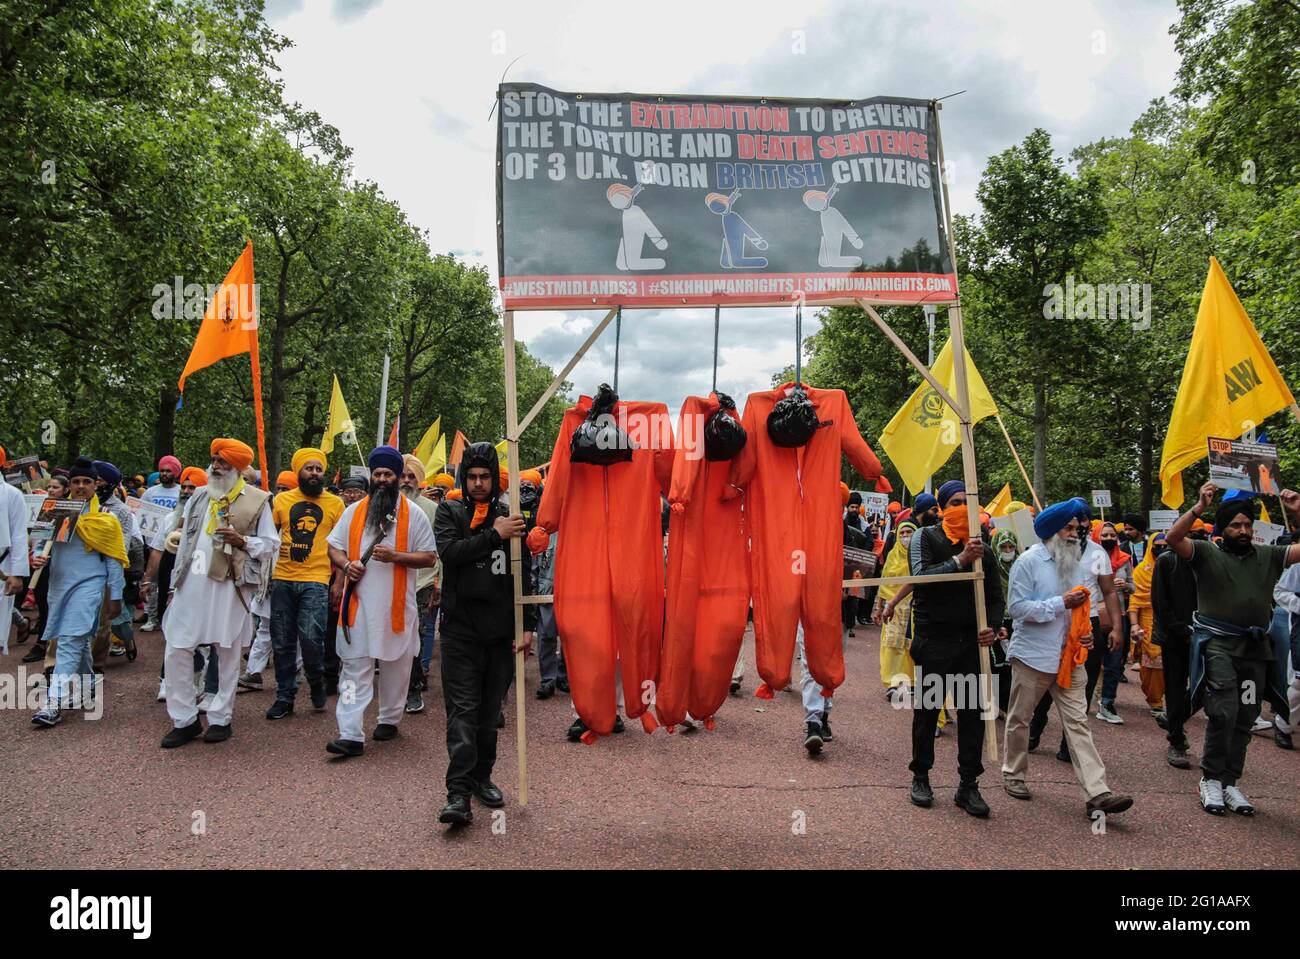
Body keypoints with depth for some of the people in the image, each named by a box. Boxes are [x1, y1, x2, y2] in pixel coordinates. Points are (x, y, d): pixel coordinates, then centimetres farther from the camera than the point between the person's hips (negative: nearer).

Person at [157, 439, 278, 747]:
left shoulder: (257, 501, -1)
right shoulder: (198, 496, 14)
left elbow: (271, 544, 0)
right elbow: (185, 542, 17)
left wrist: (242, 540, -18)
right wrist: (175, 584, 14)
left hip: (229, 586, -4)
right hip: (191, 584, 4)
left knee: (228, 654, 6)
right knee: (176, 652, 1)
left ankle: (220, 719, 18)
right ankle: (184, 719, 14)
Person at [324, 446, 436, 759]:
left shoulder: (414, 514, 1)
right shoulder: (354, 511, 10)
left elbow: (429, 557, -1)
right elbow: (334, 548, 13)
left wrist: (395, 556, -16)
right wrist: (346, 564, -8)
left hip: (396, 605, -1)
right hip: (358, 603, 2)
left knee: (395, 667, 11)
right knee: (354, 668, -2)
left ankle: (390, 719, 29)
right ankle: (351, 734, -3)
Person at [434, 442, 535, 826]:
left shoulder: (510, 516, 10)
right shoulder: (450, 511, 6)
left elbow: (523, 575, 10)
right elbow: (449, 551, -14)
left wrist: (528, 624, 5)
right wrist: (494, 535, -16)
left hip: (500, 631, 3)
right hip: (460, 627, -2)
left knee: (490, 710, 11)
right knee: (462, 710, -6)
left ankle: (482, 776, 24)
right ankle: (458, 792, -7)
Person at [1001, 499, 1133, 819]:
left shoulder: (1077, 564, 12)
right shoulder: (1029, 561, -10)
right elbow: (1017, 607, -17)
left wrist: (1086, 630, 3)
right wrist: (1061, 603, -20)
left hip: (1069, 657, 5)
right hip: (1032, 655, -5)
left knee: (1077, 723, -1)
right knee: (1019, 719, 9)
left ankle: (1098, 794, -6)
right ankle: (1013, 774, 27)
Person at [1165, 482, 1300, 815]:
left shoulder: (1269, 557, 11)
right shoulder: (1207, 553, -1)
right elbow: (1172, 538, -16)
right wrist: (1199, 507, -24)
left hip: (1256, 650, 5)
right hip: (1217, 644, -5)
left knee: (1244, 720, 9)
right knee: (1224, 712, -15)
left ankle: (1230, 782, 20)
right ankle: (1211, 779, 0)